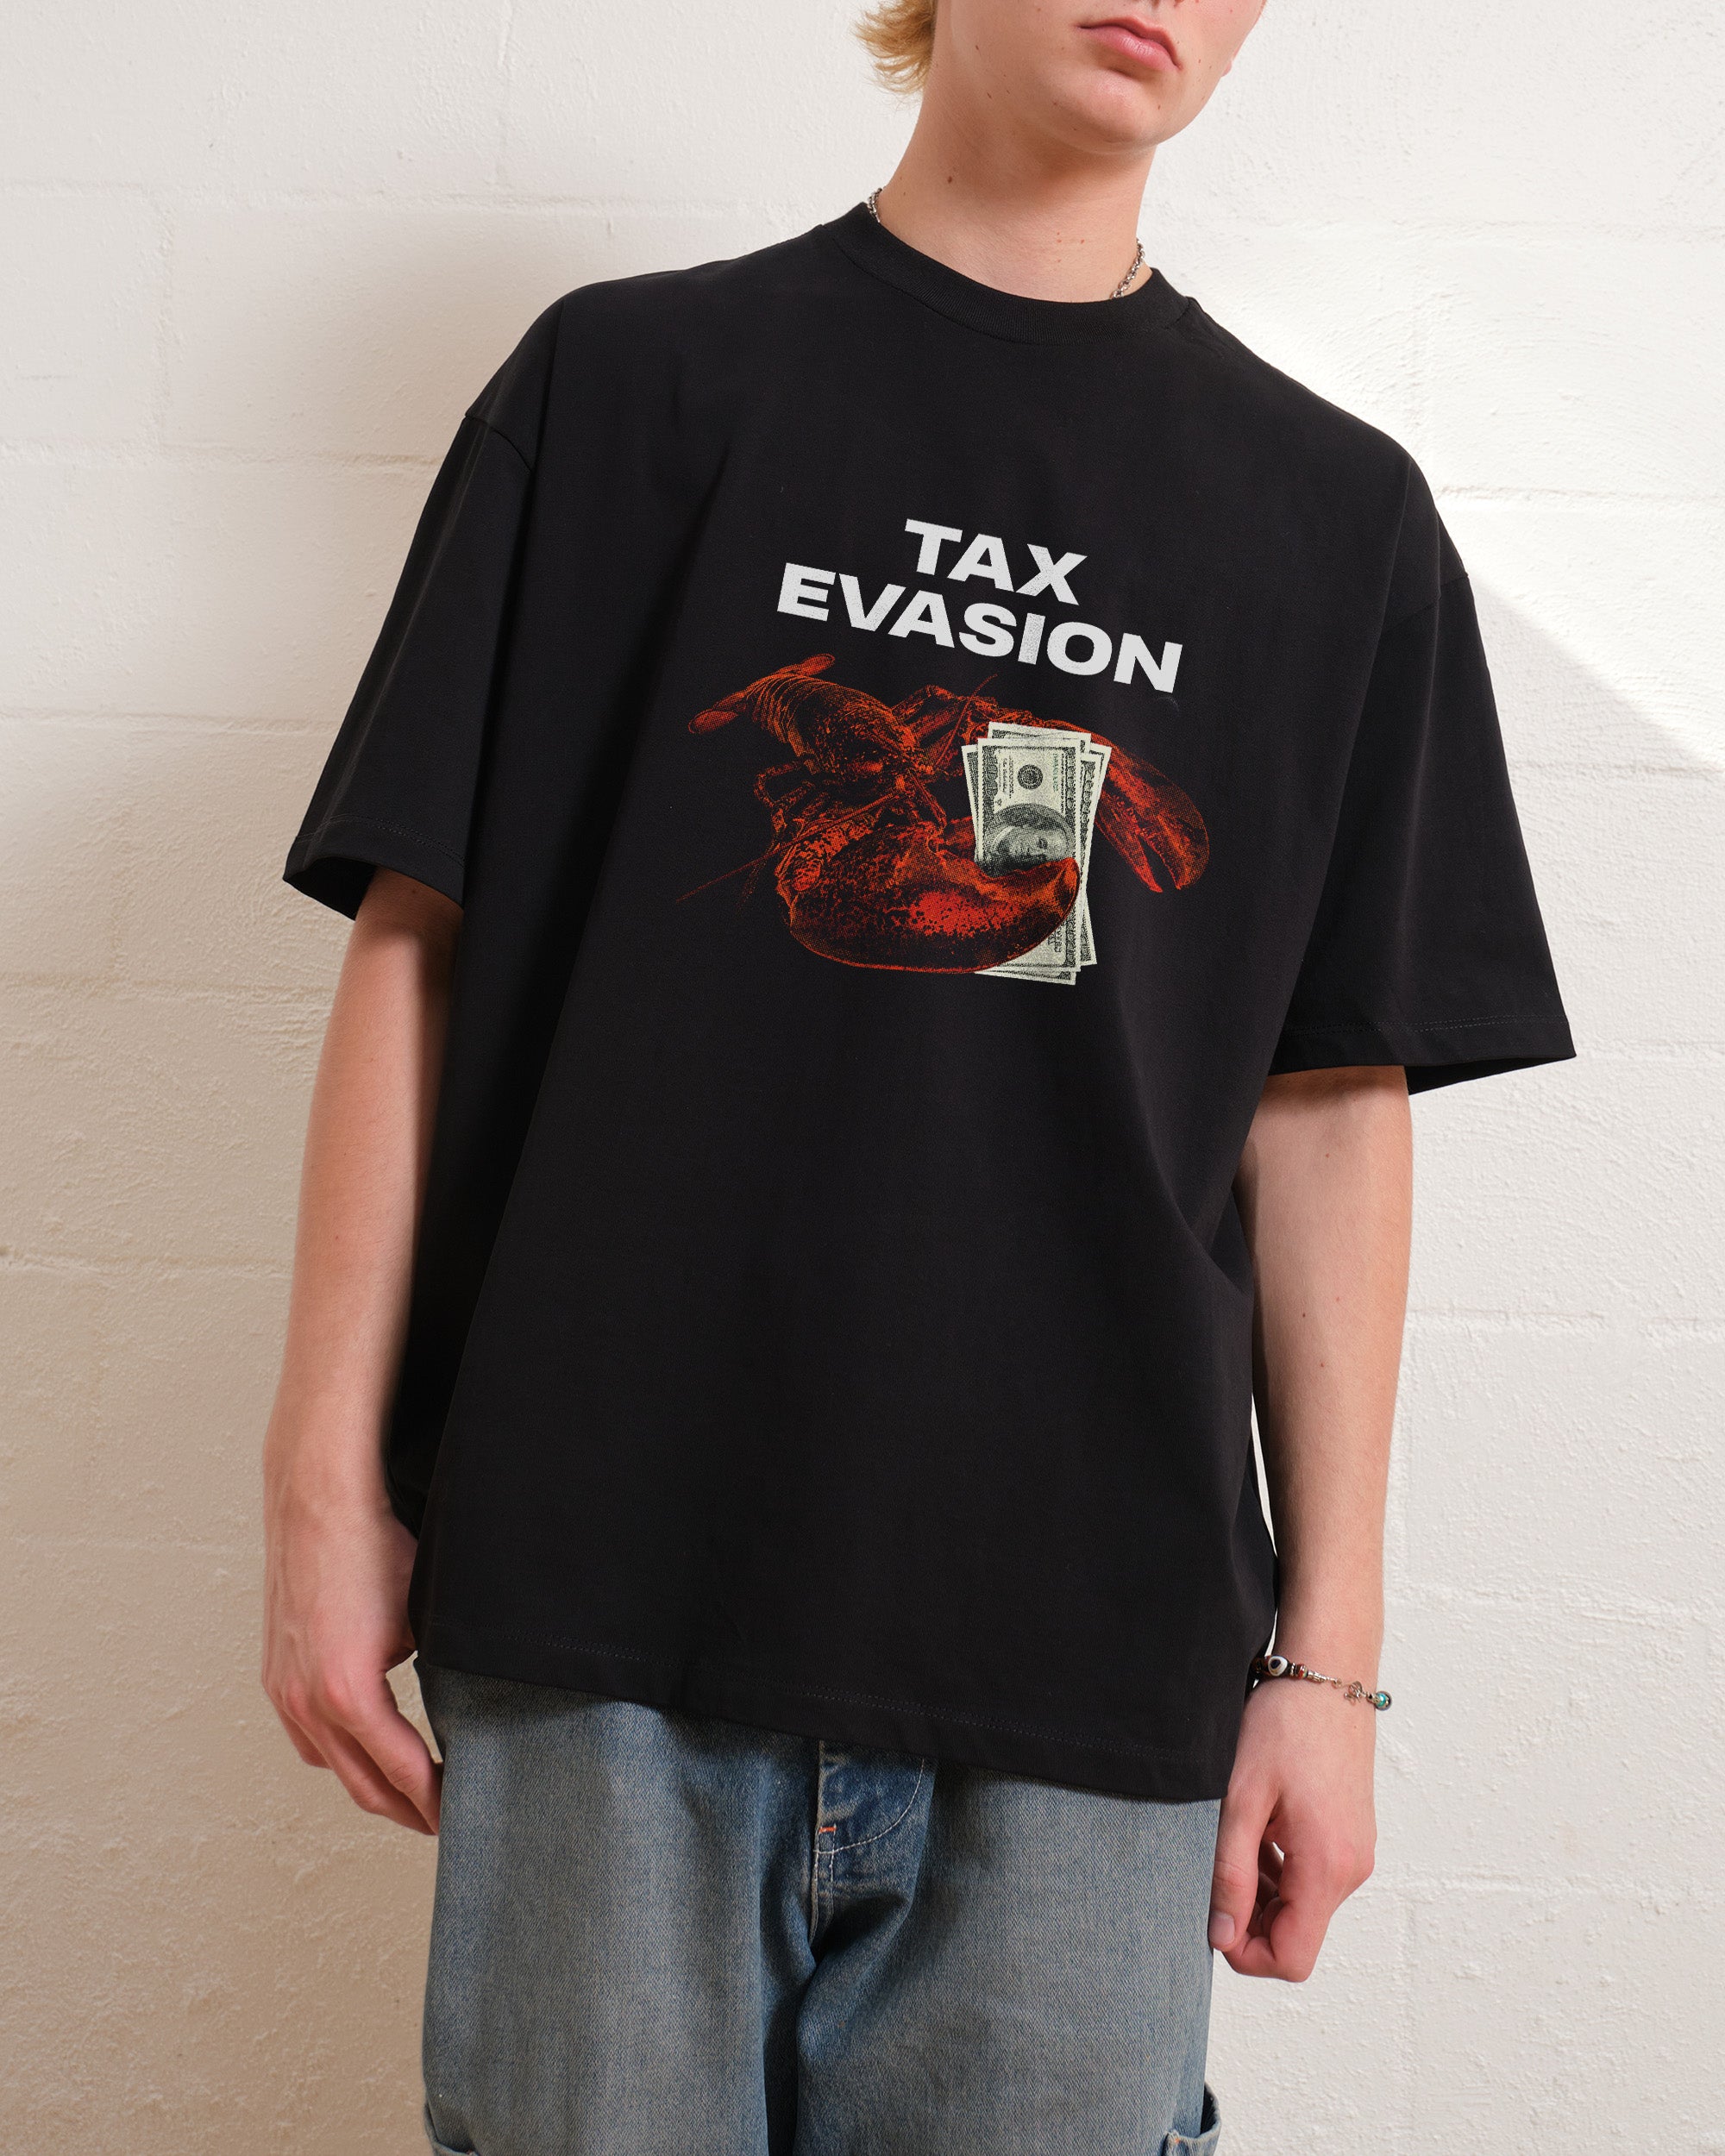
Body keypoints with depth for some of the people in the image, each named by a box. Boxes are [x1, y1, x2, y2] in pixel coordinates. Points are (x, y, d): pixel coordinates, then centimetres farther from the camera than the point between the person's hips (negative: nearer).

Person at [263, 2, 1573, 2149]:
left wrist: (1328, 1649, 4)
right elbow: (421, 934, 2)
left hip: (1089, 1651, 2)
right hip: (609, 1587, -1)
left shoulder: (1339, 513, 10)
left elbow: (1329, 1101, 6)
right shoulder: (630, 379, 5)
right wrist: (330, 1479, -2)